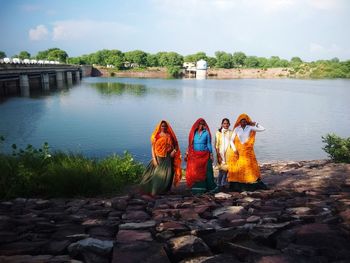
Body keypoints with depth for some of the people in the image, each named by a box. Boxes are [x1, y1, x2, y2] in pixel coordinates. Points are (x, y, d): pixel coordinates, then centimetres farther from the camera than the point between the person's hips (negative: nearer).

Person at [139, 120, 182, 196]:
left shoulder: (169, 136, 5)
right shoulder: (156, 136, -1)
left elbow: (175, 145, 13)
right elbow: (153, 147, -3)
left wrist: (174, 151, -8)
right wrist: (154, 159, -10)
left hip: (167, 158, 2)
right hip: (158, 158, -2)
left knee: (166, 175, 1)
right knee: (156, 174, -2)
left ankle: (164, 190, 12)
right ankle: (153, 190, 5)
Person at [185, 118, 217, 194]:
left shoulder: (206, 133, 5)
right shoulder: (193, 133, 9)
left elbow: (209, 144, 7)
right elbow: (190, 144, 13)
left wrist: (211, 155, 1)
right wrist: (187, 154, 9)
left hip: (204, 155, -2)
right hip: (194, 155, 2)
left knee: (205, 171, -4)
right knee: (194, 172, -3)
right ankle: (196, 188, 4)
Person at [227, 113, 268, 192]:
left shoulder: (250, 128, 0)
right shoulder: (236, 129, 1)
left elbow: (262, 129, 1)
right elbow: (231, 140, 2)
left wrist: (255, 123, 6)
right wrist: (235, 149, -7)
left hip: (248, 151, 0)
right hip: (238, 151, 0)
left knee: (250, 167, 2)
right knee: (237, 168, -2)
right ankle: (237, 186, 4)